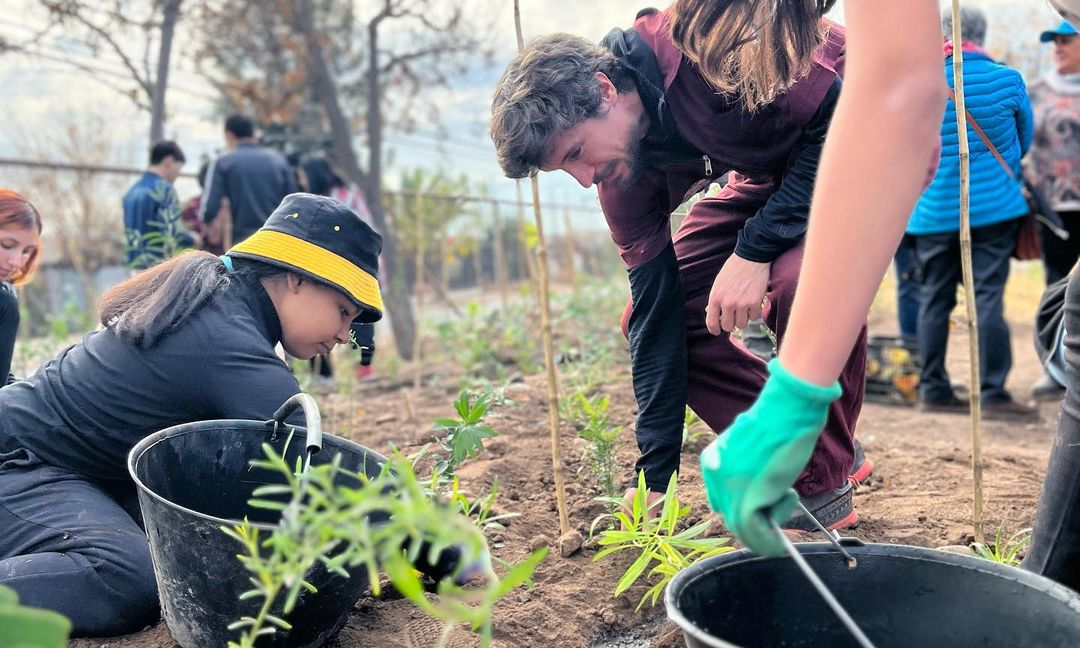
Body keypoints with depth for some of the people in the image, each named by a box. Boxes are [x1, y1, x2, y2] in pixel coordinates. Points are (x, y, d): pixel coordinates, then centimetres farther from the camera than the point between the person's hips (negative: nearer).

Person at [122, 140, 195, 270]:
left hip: (135, 266, 8)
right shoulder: (164, 189, -11)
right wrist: (192, 239, 2)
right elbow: (173, 232, -16)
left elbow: (130, 233, 18)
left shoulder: (132, 191, 14)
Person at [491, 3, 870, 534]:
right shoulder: (623, 176, -13)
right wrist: (656, 477, -11)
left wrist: (754, 250, -34)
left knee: (803, 276, -36)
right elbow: (656, 312, -11)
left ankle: (822, 488, -14)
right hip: (772, 170, 7)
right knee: (648, 314, -5)